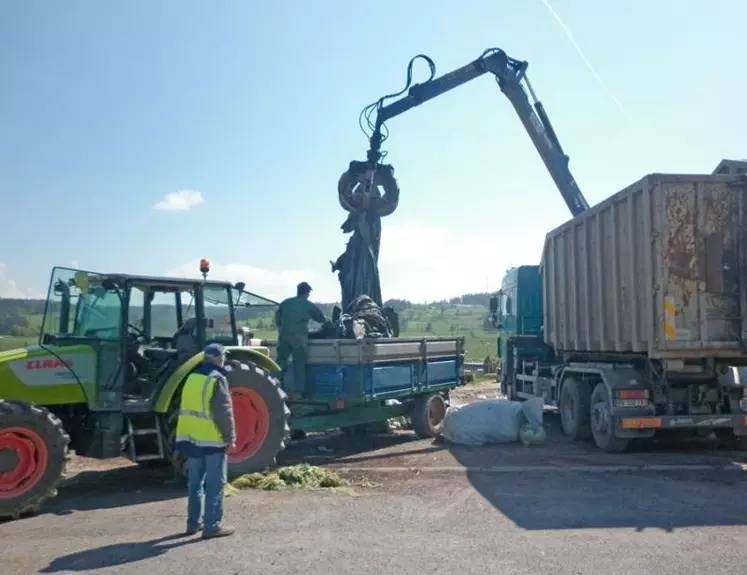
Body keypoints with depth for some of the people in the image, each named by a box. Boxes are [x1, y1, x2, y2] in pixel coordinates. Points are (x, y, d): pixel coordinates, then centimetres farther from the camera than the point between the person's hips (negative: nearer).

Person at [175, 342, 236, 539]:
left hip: (191, 437, 8)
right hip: (212, 440, -8)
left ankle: (193, 522, 21)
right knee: (214, 484, 0)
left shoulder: (192, 377, 10)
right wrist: (230, 436, -9)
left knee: (195, 482, 15)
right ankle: (212, 525, 3)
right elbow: (224, 412, -17)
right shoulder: (217, 379, -15)